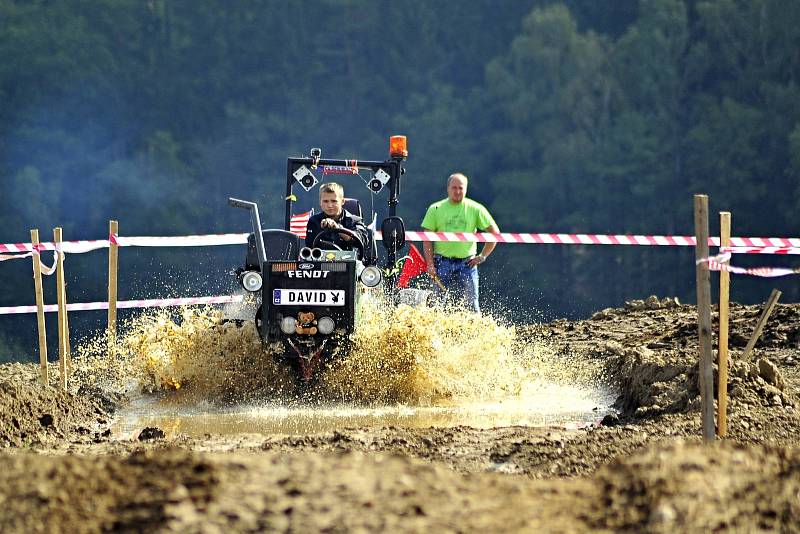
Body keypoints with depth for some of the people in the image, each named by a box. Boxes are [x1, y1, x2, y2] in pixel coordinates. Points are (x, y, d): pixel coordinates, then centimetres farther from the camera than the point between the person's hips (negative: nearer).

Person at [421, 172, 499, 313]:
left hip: (467, 263, 0)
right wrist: (430, 264, -4)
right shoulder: (436, 209, 5)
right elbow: (427, 239, 5)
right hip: (443, 263, 0)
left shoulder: (475, 209, 4)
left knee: (470, 305, -4)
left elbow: (494, 232, 9)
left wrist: (482, 256, 3)